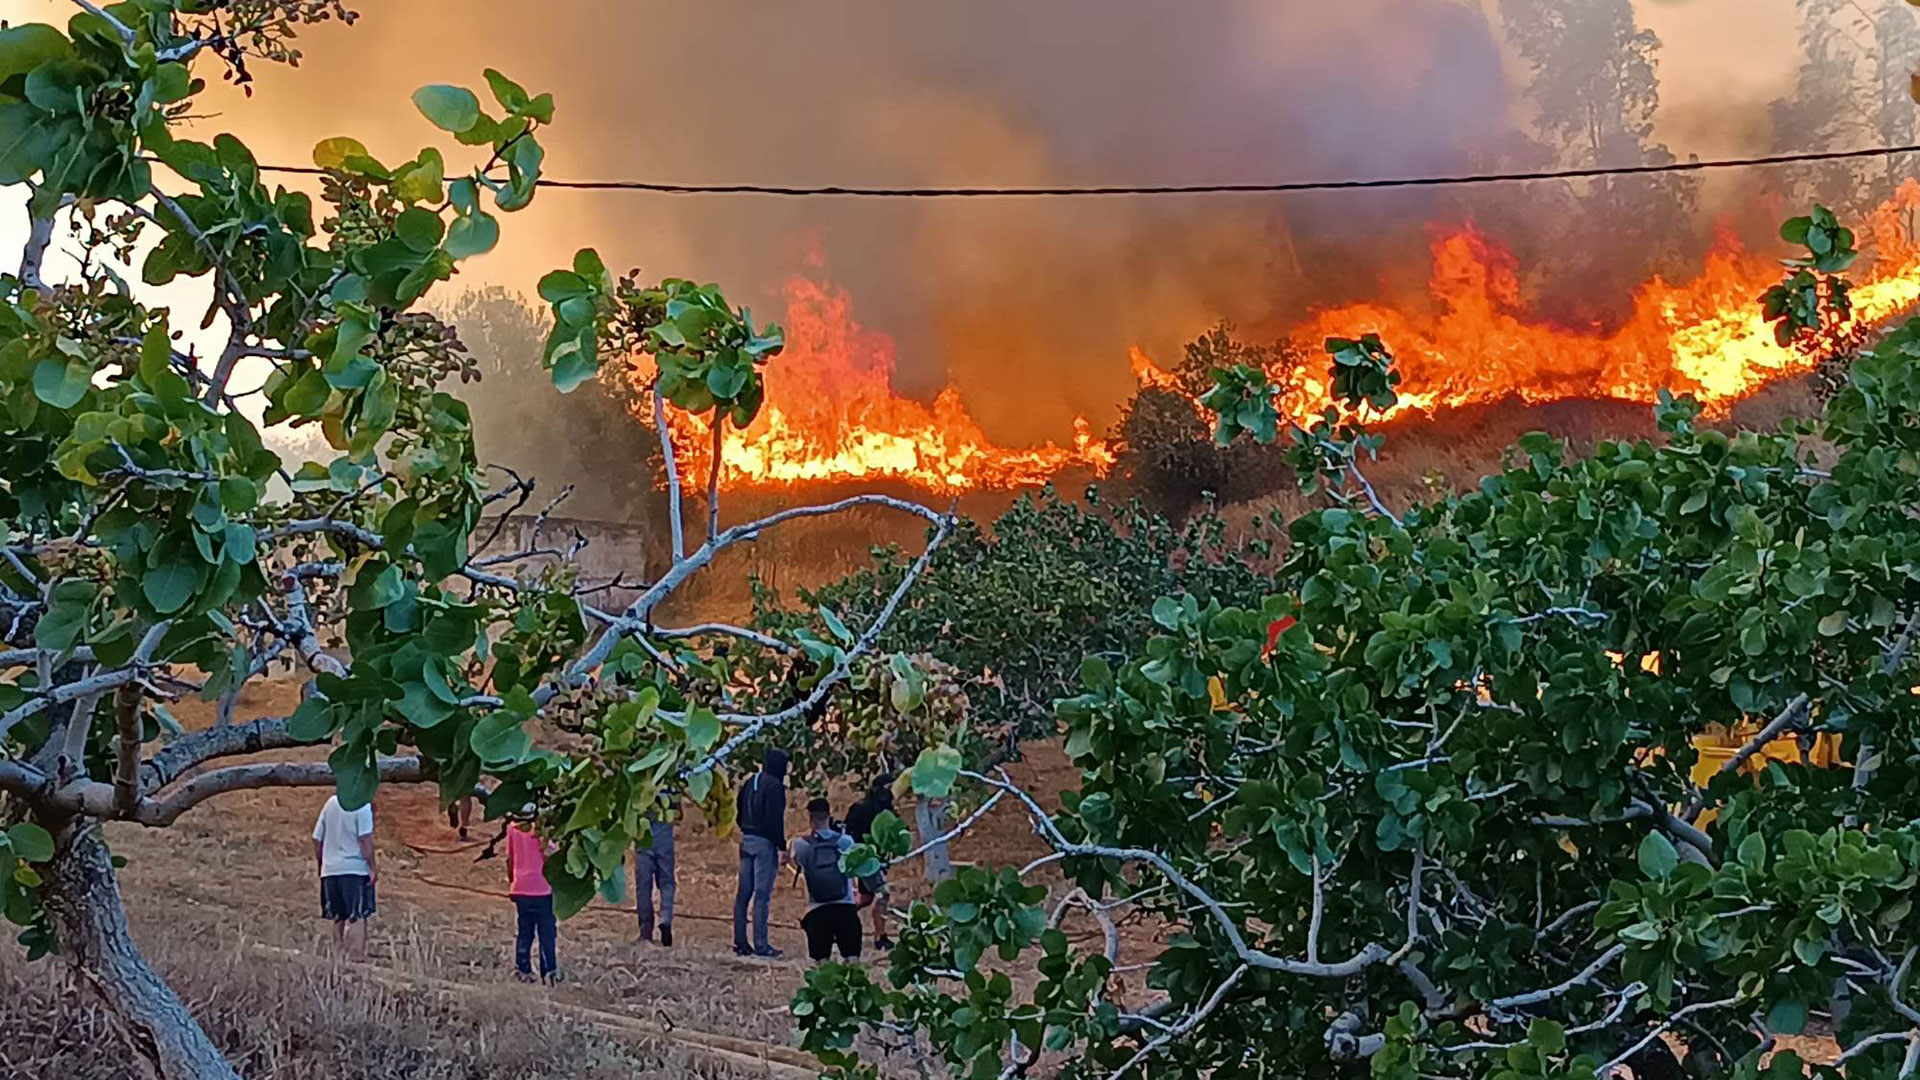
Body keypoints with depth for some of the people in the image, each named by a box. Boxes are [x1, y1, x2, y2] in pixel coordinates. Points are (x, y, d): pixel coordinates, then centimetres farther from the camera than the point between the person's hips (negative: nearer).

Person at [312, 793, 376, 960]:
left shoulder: (331, 802, 9)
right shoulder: (362, 805, -9)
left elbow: (317, 838, 11)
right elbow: (365, 838, -17)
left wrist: (319, 863, 22)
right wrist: (373, 867, -13)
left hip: (330, 870, 5)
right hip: (355, 870, -5)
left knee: (338, 918, 13)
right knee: (357, 917, -3)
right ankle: (356, 957, -10)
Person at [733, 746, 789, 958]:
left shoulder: (750, 783, 11)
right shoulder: (774, 786, -12)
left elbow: (740, 813, 15)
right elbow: (775, 819, -17)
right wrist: (782, 847, -14)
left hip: (746, 839, 8)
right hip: (764, 843, -8)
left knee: (743, 893, 9)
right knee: (762, 894, -5)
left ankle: (740, 942, 12)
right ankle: (760, 944, -5)